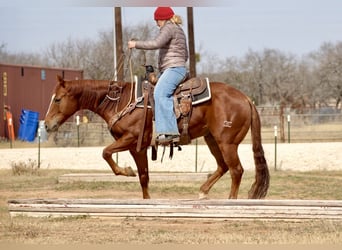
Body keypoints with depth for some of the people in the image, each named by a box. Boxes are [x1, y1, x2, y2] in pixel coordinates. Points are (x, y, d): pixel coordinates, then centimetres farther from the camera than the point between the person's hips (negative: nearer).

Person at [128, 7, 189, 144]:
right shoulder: (179, 30, 25)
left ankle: (169, 132, -41)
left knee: (160, 93, -29)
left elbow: (156, 43, -23)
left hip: (173, 69, -12)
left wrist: (136, 44, -13)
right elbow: (185, 55, 31)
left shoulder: (168, 28, -7)